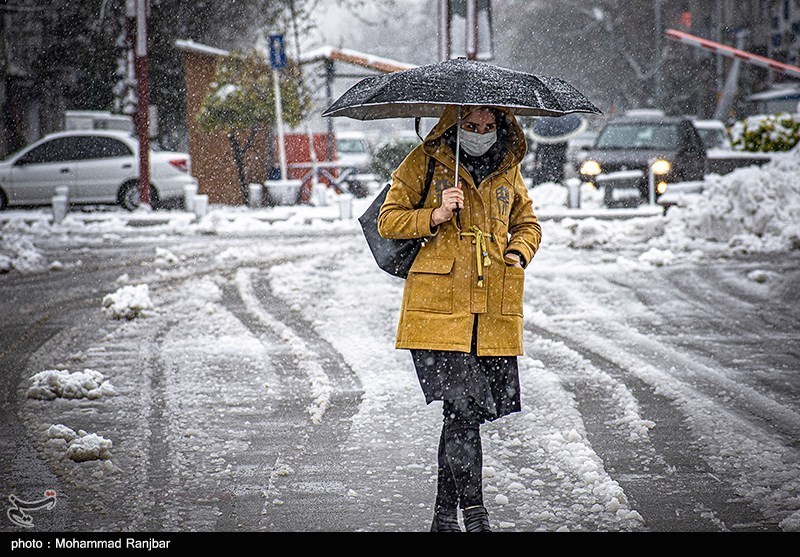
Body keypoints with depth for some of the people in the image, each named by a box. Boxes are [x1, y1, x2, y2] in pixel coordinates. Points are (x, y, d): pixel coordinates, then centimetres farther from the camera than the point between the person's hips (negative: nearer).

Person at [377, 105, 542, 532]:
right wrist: (433, 217, -15)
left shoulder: (507, 168, 14)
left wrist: (519, 252, 6)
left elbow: (527, 222, 27)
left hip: (494, 314, 4)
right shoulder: (425, 161, 2)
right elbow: (388, 220, 2)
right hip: (439, 307, -4)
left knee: (461, 414, 7)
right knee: (463, 408, -17)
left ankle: (445, 515, 17)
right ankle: (473, 513, -14)